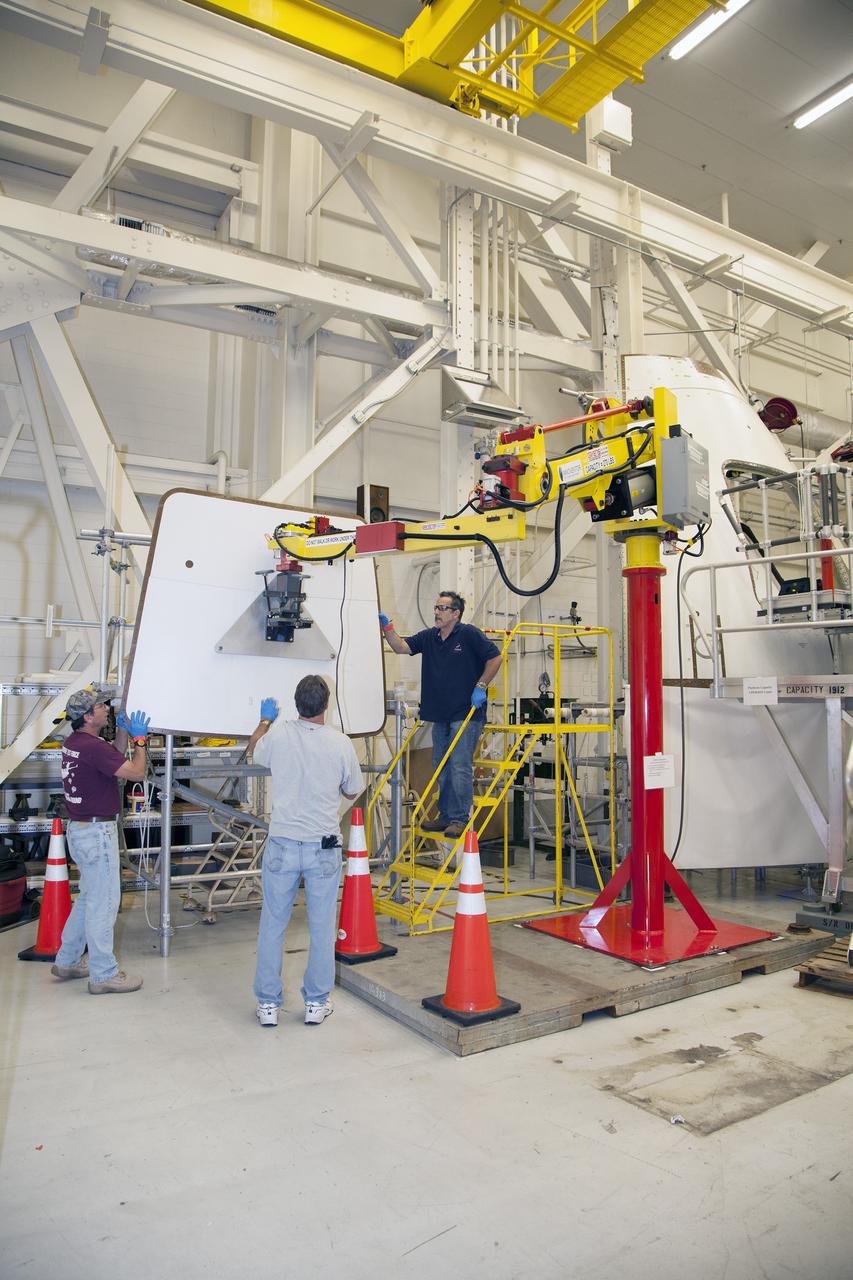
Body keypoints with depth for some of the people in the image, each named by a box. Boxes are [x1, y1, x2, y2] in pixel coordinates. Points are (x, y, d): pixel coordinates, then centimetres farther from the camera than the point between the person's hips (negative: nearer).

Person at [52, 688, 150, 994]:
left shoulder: (73, 742, 8)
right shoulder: (92, 747, -23)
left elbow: (114, 761, 19)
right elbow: (136, 773, -21)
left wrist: (123, 733, 11)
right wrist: (139, 739, -9)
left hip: (79, 828, 10)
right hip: (96, 831, -10)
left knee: (88, 897, 22)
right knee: (103, 902, -1)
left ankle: (67, 961, 32)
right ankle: (103, 975, 7)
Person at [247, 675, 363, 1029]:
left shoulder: (278, 734, -6)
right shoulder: (341, 743, -8)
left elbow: (253, 751, 19)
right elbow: (352, 792, 7)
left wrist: (265, 719, 36)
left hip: (282, 844, 1)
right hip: (324, 847, 0)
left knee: (273, 926, 11)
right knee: (322, 928, 10)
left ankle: (268, 1004, 20)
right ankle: (316, 1003, 20)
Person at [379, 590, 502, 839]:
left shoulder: (469, 634, -7)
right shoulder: (428, 637, 10)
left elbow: (495, 657, -7)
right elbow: (401, 646, 3)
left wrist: (481, 687, -10)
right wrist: (387, 627, -12)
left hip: (466, 714, -7)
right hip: (440, 715, 7)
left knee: (460, 768, -7)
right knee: (440, 768, 12)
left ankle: (460, 819, 0)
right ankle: (445, 816, 22)